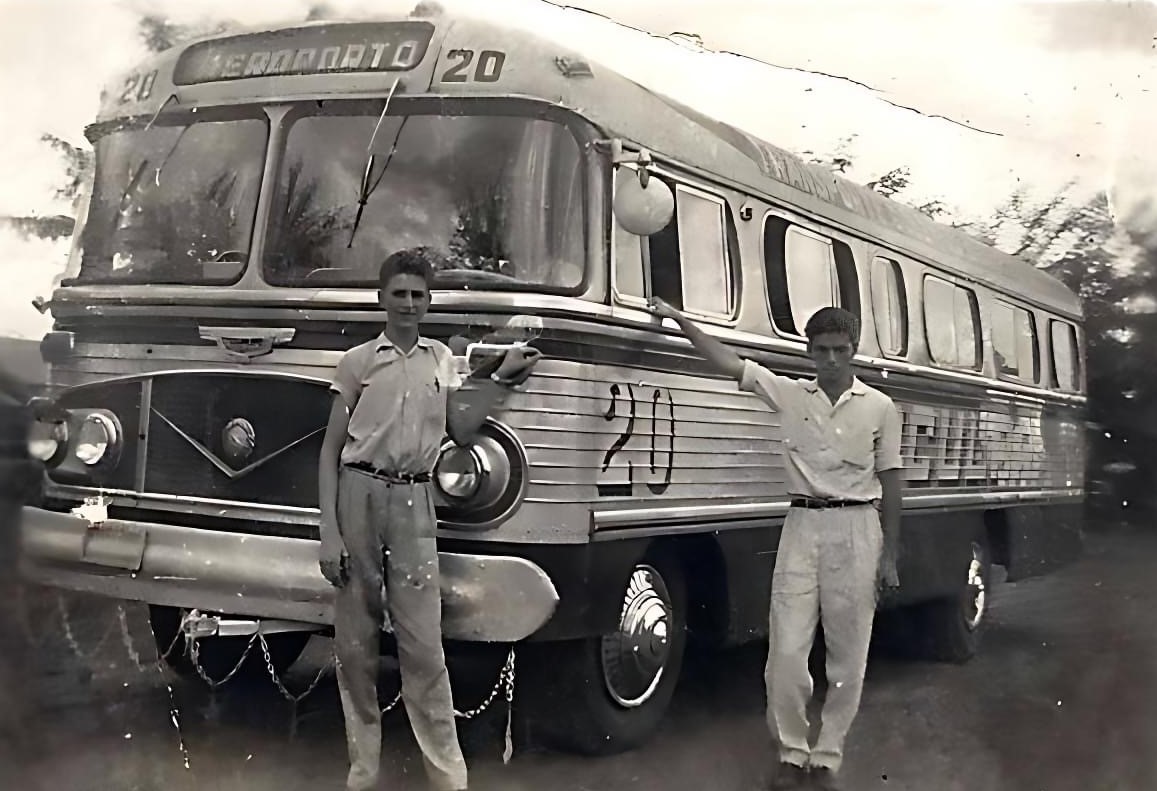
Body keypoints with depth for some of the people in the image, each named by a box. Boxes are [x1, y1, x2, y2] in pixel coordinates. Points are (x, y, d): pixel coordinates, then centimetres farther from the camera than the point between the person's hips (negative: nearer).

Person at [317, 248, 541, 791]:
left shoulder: (440, 358, 14)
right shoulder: (359, 361, 5)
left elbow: (461, 431, 10)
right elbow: (330, 449, 2)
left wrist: (502, 379, 5)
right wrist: (329, 533, -7)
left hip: (413, 501, 1)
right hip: (359, 494, -1)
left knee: (423, 644, -2)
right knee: (355, 643, 4)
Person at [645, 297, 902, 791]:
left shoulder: (880, 408, 2)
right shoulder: (790, 395, 4)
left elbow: (889, 482, 5)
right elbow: (728, 363, -1)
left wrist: (889, 555, 3)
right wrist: (679, 319, -8)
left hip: (855, 529, -1)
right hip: (802, 527, 1)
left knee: (847, 655, 5)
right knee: (786, 653, -2)